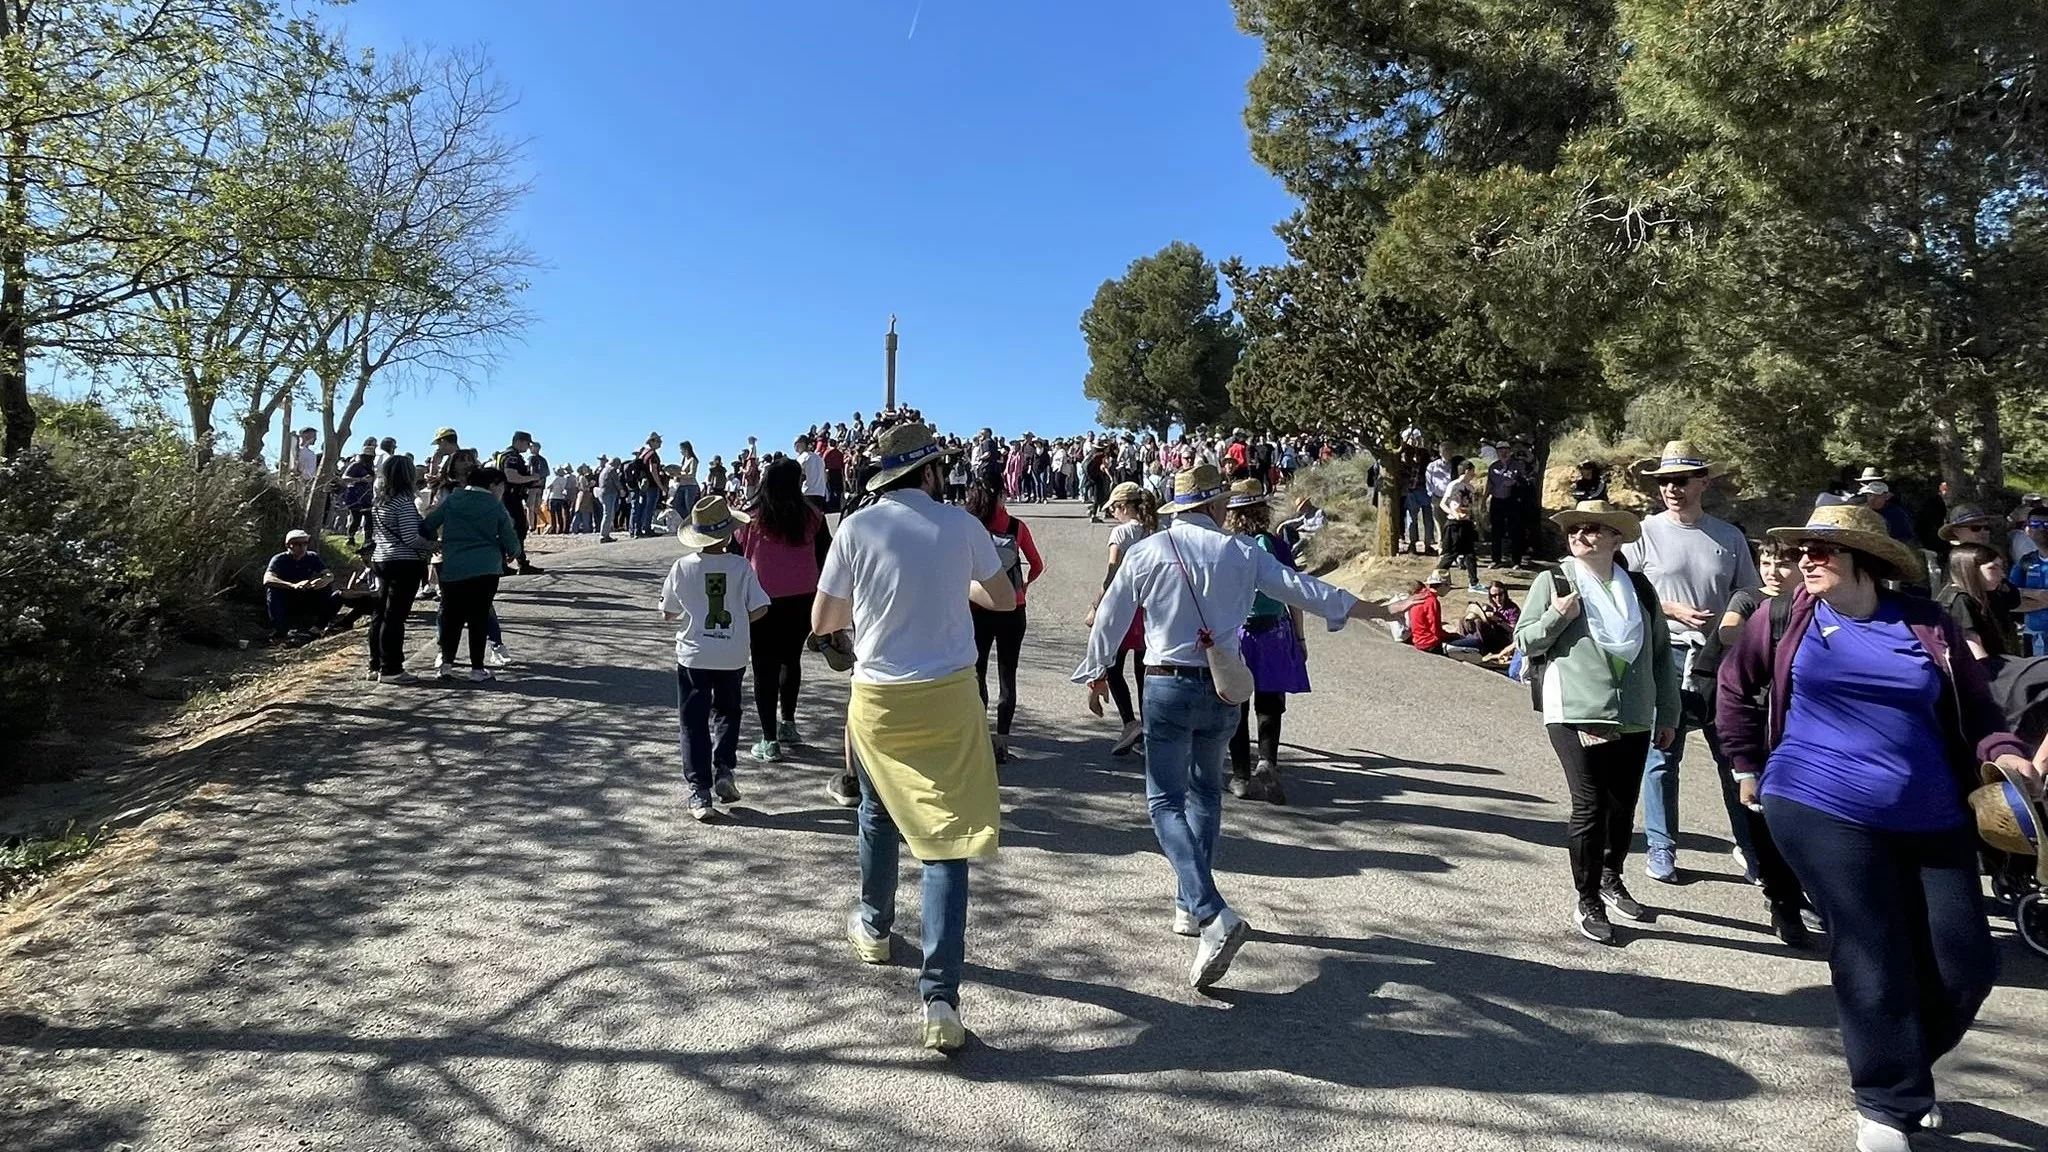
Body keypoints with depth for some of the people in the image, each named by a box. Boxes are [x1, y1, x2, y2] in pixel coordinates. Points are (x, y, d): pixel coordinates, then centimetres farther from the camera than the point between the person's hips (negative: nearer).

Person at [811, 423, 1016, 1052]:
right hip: (948, 696, -1)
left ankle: (874, 927, 47)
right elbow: (1004, 598, 10)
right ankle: (939, 997, -5)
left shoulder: (857, 527, -5)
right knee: (946, 840, 0)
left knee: (878, 813, 26)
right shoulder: (961, 525, -4)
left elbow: (821, 622, 0)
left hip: (877, 699, 2)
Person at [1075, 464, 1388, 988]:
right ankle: (1190, 905, 28)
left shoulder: (1147, 551, -6)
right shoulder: (1243, 553, 0)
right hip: (1222, 689, 3)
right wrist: (1372, 610, 19)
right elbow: (1304, 590, 4)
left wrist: (1096, 671, 17)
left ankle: (1213, 916, -17)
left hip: (1168, 686, -3)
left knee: (1166, 801, 0)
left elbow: (1110, 618, 0)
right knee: (1205, 793, 20)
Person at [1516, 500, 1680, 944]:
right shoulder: (1552, 582, 1)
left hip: (1633, 718, 4)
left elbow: (1660, 654, 14)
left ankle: (1611, 879, 36)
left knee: (1623, 806, 12)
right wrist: (1556, 617, -16)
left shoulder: (1638, 587, 10)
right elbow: (1525, 642, 2)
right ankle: (1587, 902, 9)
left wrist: (1667, 714, 13)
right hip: (1576, 714, -4)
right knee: (1589, 806, -4)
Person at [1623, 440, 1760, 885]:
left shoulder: (1729, 537, 8)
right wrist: (1674, 610, -13)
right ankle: (1660, 848, 15)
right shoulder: (1645, 533, -1)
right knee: (1661, 755, 3)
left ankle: (1750, 845, 22)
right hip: (1665, 657, -2)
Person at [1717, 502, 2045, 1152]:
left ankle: (1901, 1069, 34)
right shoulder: (1784, 620, 0)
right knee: (1874, 963, -4)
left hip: (1932, 821, 3)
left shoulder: (1929, 627, 4)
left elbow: (1975, 708, 13)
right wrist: (1748, 765, 13)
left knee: (1965, 965, 7)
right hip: (1822, 812, -3)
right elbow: (1735, 688, 13)